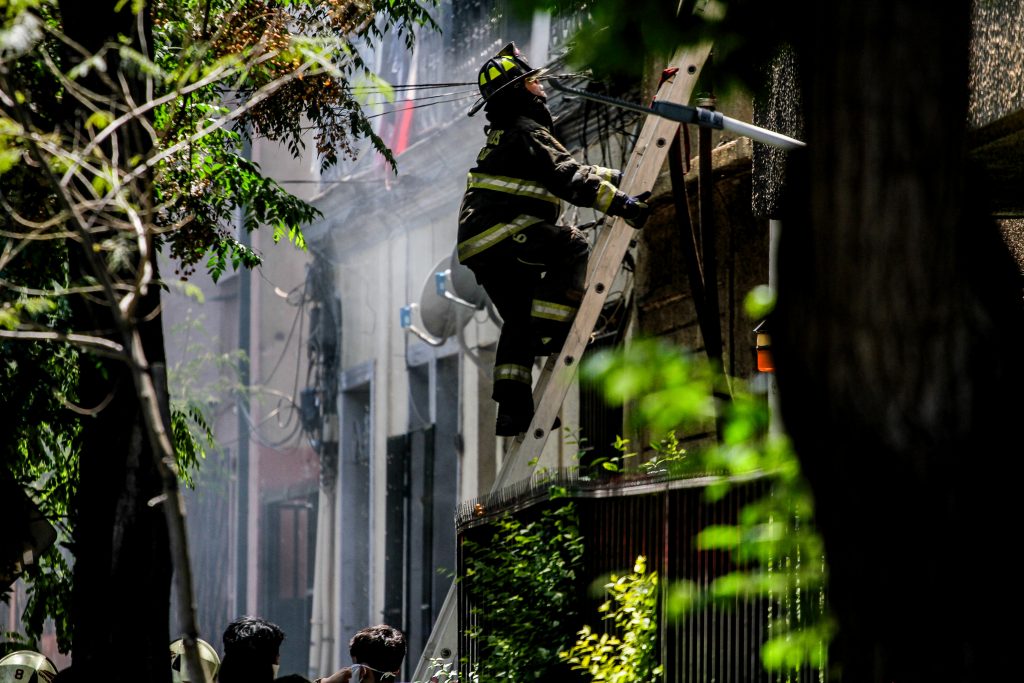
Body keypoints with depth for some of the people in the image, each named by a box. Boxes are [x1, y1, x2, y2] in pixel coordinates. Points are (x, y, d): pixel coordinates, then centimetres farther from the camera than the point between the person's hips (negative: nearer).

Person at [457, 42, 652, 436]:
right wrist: (620, 203, -24)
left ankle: (512, 407, 13)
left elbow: (566, 170, 29)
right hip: (497, 230, -10)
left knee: (521, 319, 15)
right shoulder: (526, 133, -9)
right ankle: (552, 331, -20)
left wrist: (617, 178, 25)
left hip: (479, 248, 10)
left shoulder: (509, 134, 24)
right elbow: (568, 179, -20)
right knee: (572, 249, -14)